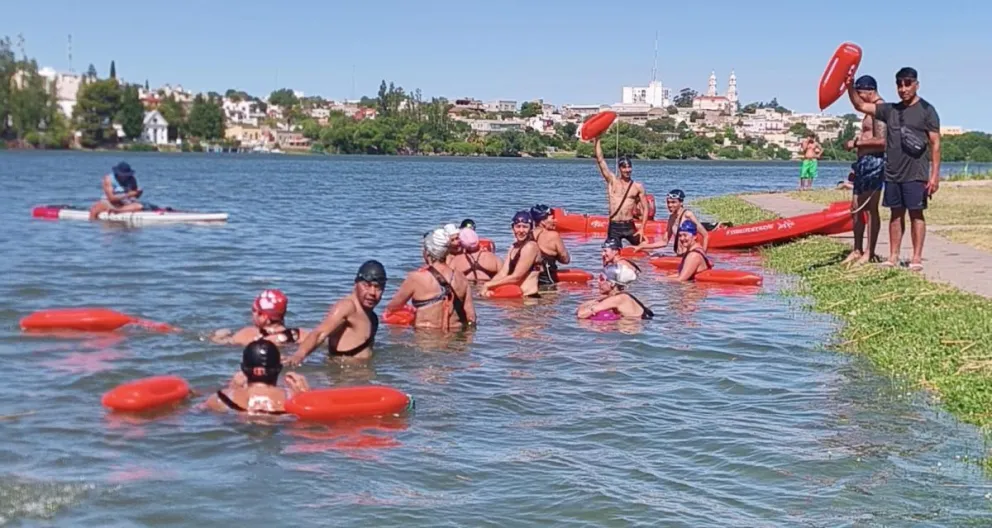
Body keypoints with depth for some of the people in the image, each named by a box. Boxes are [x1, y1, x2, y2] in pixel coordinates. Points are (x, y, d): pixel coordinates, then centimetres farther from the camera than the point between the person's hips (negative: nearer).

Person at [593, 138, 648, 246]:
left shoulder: (638, 187, 5)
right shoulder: (612, 181, 5)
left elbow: (645, 208, 6)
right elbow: (600, 160, 1)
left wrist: (642, 229, -2)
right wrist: (597, 140, -1)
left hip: (629, 227, 1)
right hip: (614, 227, -1)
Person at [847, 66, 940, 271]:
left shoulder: (926, 110, -3)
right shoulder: (890, 110, 12)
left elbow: (935, 144, -6)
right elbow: (861, 105, 12)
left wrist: (935, 174, -12)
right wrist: (850, 85, -6)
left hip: (915, 174, -5)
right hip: (892, 173, 5)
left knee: (916, 214, -2)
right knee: (896, 214, 8)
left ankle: (917, 258, 0)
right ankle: (893, 257, 12)